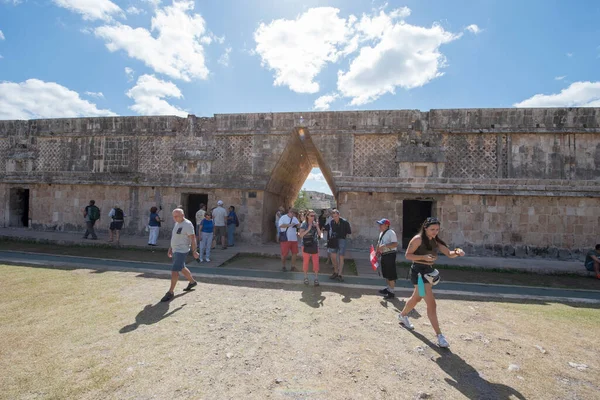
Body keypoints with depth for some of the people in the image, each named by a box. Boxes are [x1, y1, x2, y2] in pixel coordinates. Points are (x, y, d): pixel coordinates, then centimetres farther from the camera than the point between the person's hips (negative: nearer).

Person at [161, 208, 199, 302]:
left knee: (174, 271, -9)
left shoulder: (187, 224, -16)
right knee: (182, 268, 21)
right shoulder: (177, 223, 11)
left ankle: (171, 292, 1)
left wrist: (194, 251, -18)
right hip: (175, 250, 10)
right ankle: (192, 282, 40)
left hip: (182, 251, -10)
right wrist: (170, 248, 19)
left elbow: (193, 238, -17)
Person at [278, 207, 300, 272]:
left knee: (294, 252, 7)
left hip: (294, 238, 6)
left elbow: (299, 225, 9)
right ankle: (283, 266, 18)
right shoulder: (283, 217, -7)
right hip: (285, 239, -5)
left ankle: (293, 266, 18)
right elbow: (280, 225, -19)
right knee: (284, 253, 1)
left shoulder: (295, 218, 12)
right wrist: (289, 225, -23)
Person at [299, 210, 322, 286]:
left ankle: (316, 279, 11)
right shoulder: (304, 225, -3)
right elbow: (301, 235, -13)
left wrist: (317, 227, -12)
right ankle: (306, 278, 22)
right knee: (305, 262, 6)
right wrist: (308, 229, -21)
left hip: (315, 246, 2)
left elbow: (320, 234, 1)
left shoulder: (316, 224, 6)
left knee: (316, 262, 1)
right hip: (306, 246, -2)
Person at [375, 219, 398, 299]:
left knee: (391, 274, -2)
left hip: (390, 255, -9)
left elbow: (395, 244, -23)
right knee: (385, 273, 18)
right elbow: (379, 243, 21)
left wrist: (385, 246, -29)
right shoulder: (381, 233, 13)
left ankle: (391, 291, 7)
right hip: (383, 255, 9)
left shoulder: (391, 233, -15)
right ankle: (388, 288, 34)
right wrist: (377, 252, 14)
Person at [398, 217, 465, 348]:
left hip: (429, 271, 8)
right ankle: (439, 335, 2)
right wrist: (424, 257, -27)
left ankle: (402, 316, 47)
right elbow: (408, 255, -15)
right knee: (431, 303, -9)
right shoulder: (418, 239, -15)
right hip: (419, 271, -8)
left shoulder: (436, 241, 6)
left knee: (416, 298, 24)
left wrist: (456, 252, -21)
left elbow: (449, 254, 0)